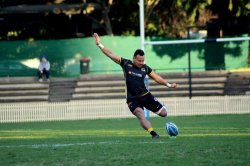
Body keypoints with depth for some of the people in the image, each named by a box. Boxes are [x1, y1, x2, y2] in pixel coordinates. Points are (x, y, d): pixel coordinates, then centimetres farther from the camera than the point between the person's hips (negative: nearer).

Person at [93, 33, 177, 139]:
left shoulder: (145, 68, 3)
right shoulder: (126, 64, -2)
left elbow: (157, 78, 9)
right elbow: (110, 55, -1)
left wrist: (169, 85, -1)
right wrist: (99, 45, -4)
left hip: (145, 95, 3)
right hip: (132, 99, -3)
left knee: (163, 113, -1)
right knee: (141, 116, -29)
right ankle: (154, 134, -35)